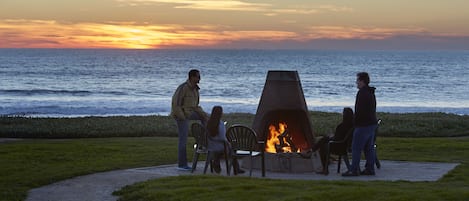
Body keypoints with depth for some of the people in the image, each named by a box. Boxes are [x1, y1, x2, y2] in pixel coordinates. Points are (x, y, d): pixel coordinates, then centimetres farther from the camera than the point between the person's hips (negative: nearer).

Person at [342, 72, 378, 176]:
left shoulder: (362, 93, -16)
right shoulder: (371, 93, 16)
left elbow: (359, 110, -20)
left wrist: (356, 123, -14)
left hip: (363, 125, -10)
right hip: (372, 123, 10)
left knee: (356, 148, -6)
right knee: (369, 148, 13)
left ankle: (354, 170, -7)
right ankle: (370, 169, 14)